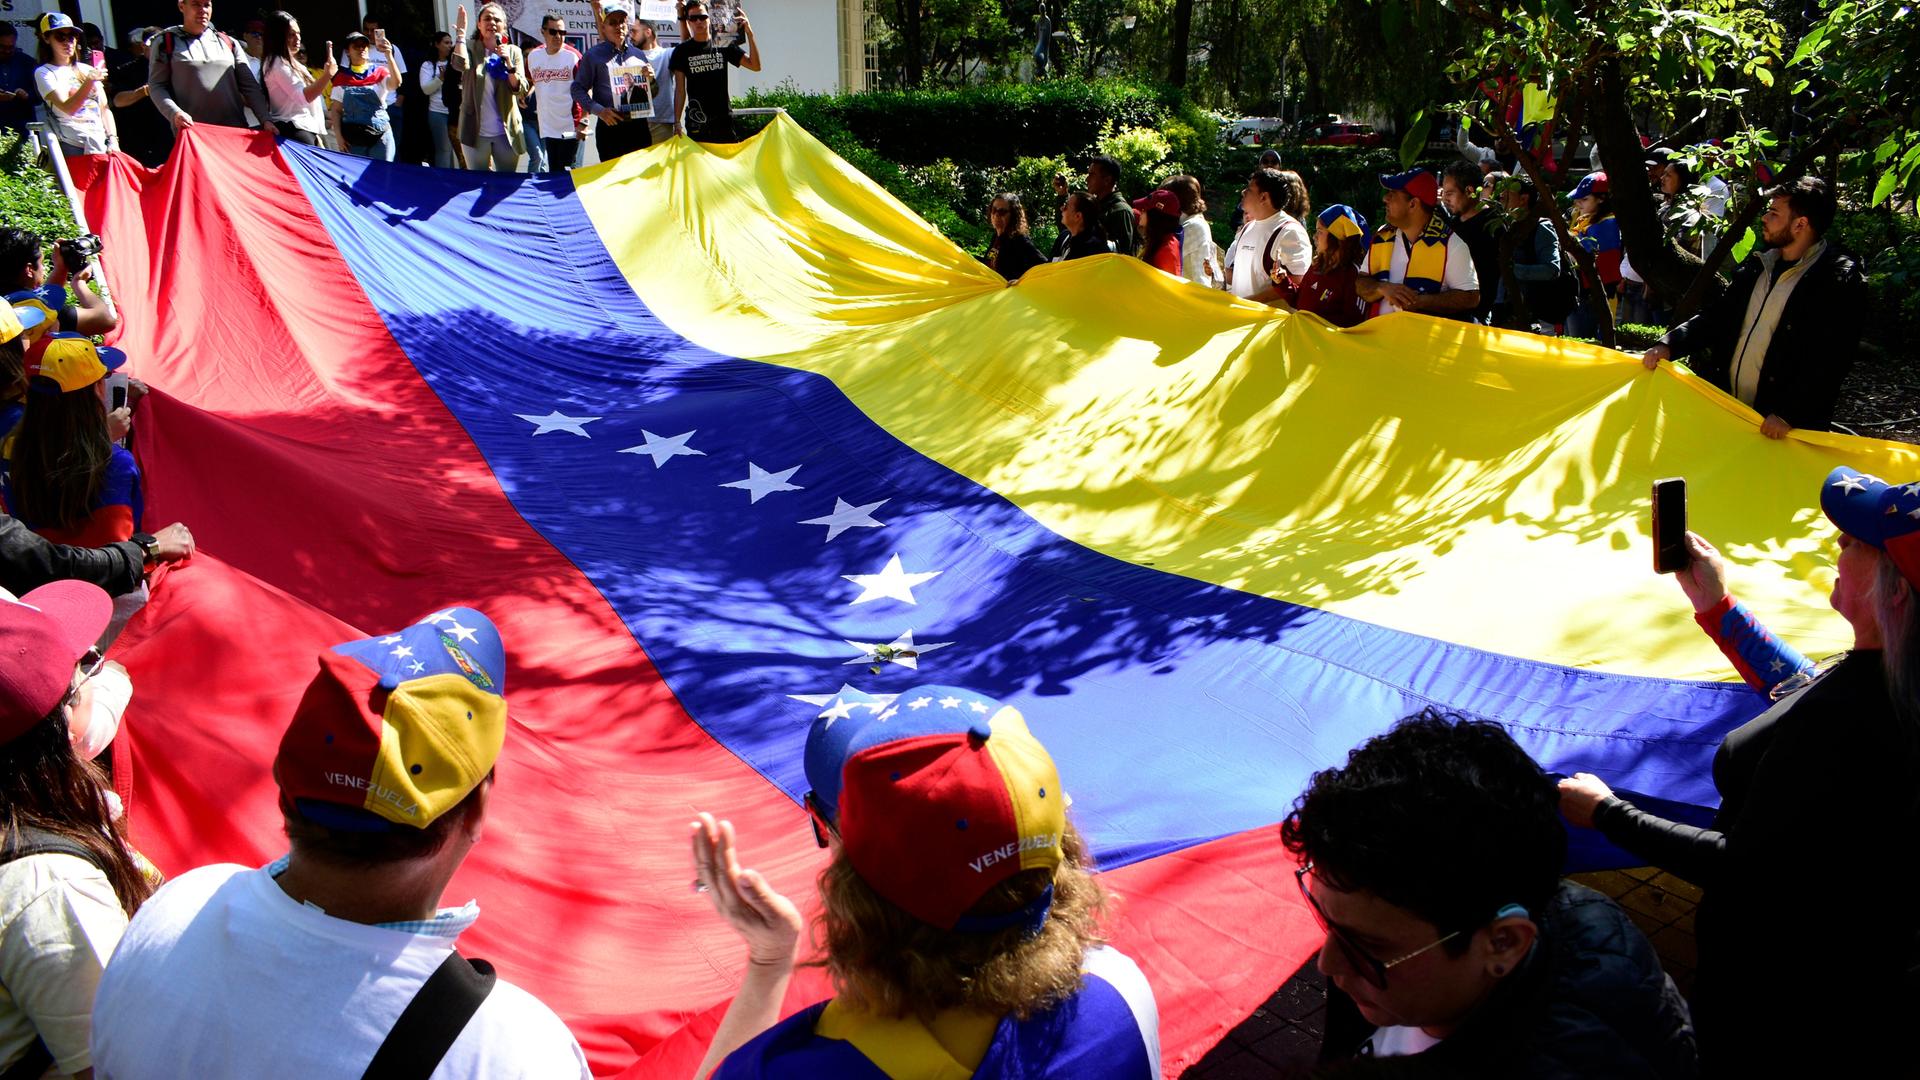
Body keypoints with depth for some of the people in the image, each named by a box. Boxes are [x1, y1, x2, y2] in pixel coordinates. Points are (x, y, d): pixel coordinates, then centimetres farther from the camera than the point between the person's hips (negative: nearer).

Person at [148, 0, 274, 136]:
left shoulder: (228, 43, 15)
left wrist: (265, 119, -2)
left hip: (234, 129, 3)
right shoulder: (165, 43, 7)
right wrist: (175, 113, -16)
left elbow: (249, 85, 12)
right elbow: (157, 86, 3)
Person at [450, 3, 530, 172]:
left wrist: (508, 62, -17)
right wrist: (461, 32, -13)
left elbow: (521, 90, -4)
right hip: (476, 130, -1)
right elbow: (460, 64, -19)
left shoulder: (513, 51, 5)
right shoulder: (470, 47, 3)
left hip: (506, 131, 1)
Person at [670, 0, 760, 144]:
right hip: (696, 122, -1)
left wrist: (749, 32, -12)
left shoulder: (723, 46, 7)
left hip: (724, 118, 1)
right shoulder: (682, 51, 5)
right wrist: (677, 122, -3)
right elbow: (680, 89, 5)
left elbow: (755, 66, -1)